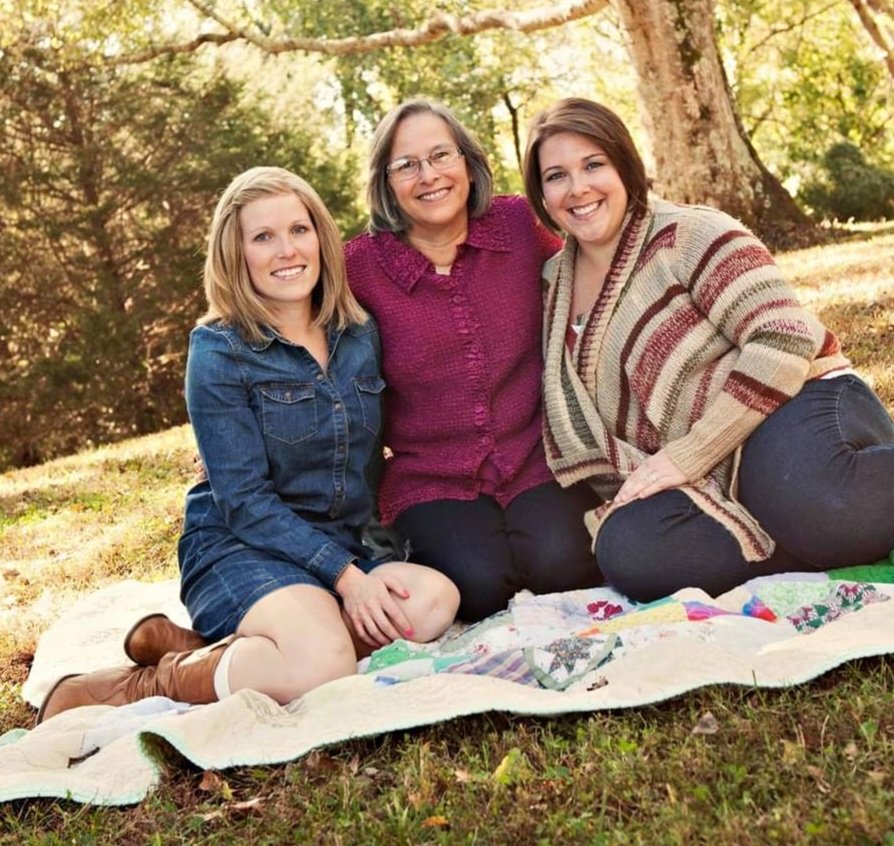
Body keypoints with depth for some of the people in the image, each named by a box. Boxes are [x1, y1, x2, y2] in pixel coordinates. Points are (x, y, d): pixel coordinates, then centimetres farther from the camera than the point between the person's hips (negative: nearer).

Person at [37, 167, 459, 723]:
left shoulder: (361, 335, 7)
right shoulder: (219, 350, -8)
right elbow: (244, 501, -14)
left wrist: (365, 559, 2)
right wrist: (344, 575, -22)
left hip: (342, 548, 6)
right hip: (239, 549, -6)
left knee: (434, 599, -27)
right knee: (324, 663, -36)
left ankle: (201, 644, -17)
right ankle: (144, 685, -11)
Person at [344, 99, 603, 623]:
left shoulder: (519, 224, -2)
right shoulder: (361, 265, -6)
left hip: (536, 461, 1)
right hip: (431, 481, -1)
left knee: (557, 564, -24)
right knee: (481, 583, -25)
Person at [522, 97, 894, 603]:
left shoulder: (688, 235, -4)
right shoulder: (554, 286, 14)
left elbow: (785, 338, -16)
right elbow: (578, 428, 19)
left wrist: (689, 454, -18)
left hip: (797, 413, -5)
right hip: (713, 486, 6)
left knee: (799, 490, -42)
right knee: (627, 549, -30)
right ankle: (830, 540, -20)